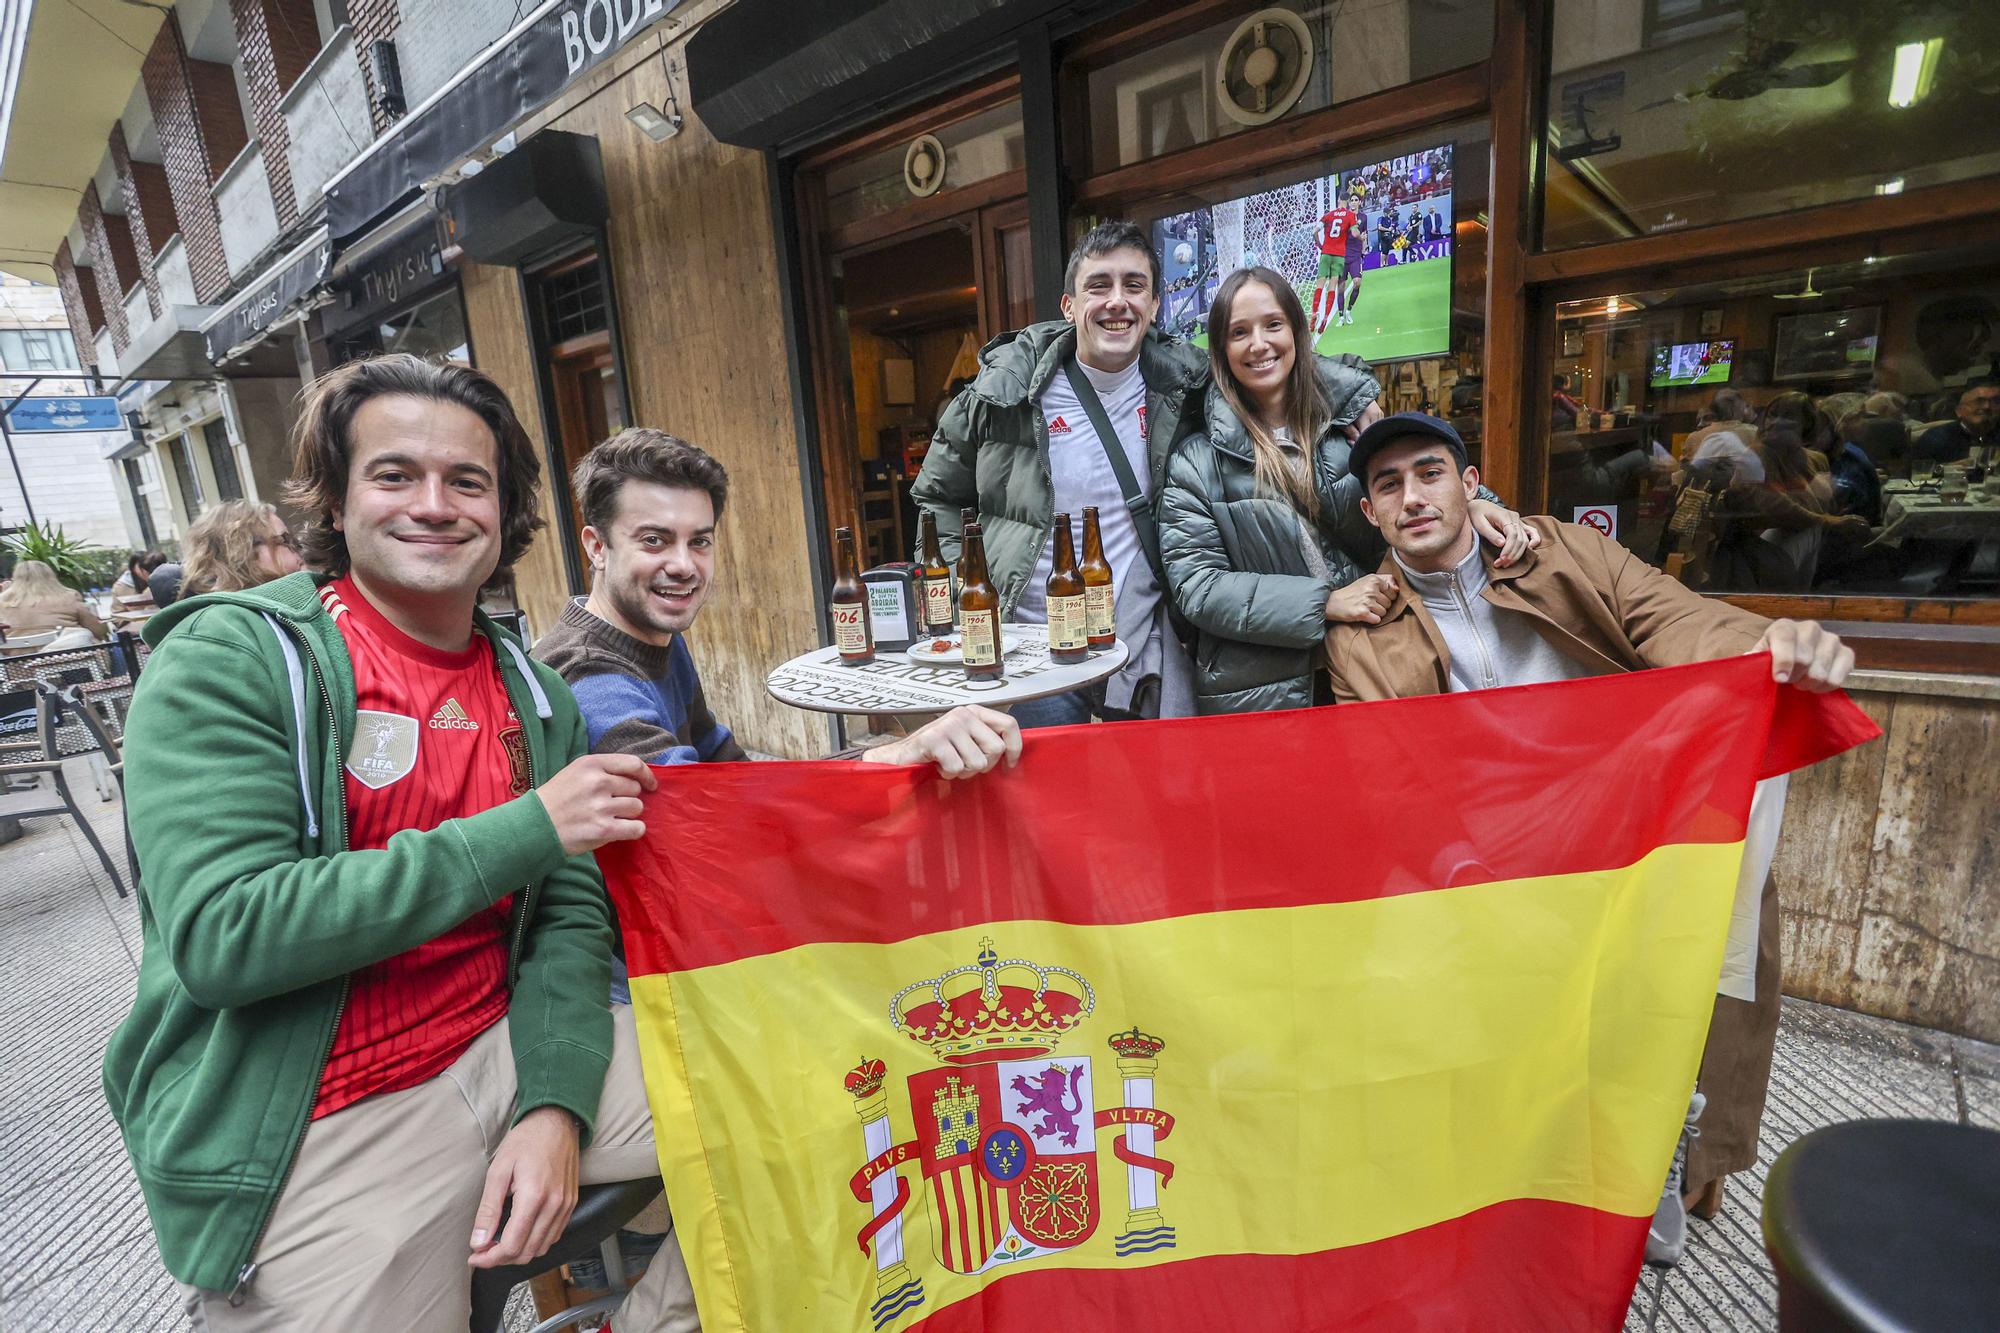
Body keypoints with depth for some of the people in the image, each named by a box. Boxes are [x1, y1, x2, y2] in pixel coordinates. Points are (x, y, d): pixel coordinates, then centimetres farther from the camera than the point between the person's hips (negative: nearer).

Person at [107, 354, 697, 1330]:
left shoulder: (536, 697, 4)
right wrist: (529, 828, -24)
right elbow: (219, 935, -21)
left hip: (499, 1053, 4)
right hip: (318, 1136, -4)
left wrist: (556, 1102, -14)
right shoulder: (227, 660, -10)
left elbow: (566, 912, 1)